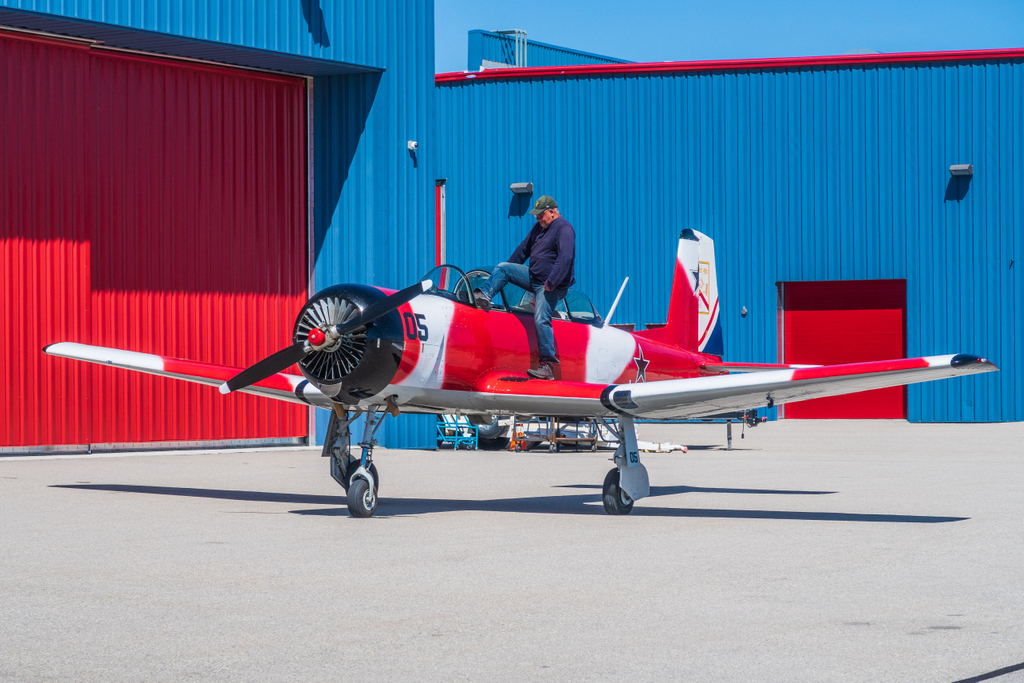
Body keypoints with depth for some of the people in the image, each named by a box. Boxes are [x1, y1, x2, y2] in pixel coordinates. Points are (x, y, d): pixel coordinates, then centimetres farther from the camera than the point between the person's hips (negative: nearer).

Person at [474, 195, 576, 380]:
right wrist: (508, 271, 28)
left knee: (541, 320, -19)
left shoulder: (564, 229, -16)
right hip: (534, 277, 9)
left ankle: (548, 365, -19)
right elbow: (524, 249, 24)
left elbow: (565, 259, -25)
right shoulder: (539, 227, 13)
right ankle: (484, 296, -1)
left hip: (551, 285, -9)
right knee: (502, 268, 4)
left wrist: (550, 284, -25)